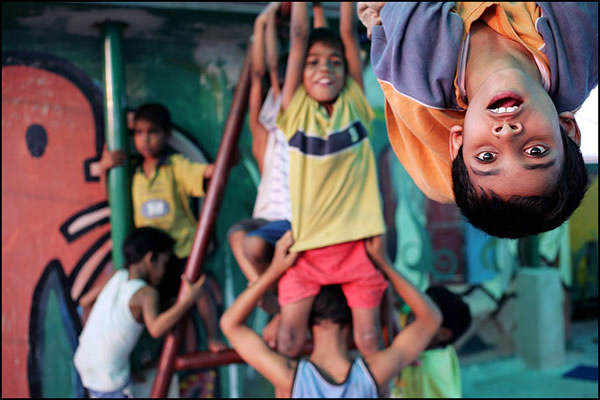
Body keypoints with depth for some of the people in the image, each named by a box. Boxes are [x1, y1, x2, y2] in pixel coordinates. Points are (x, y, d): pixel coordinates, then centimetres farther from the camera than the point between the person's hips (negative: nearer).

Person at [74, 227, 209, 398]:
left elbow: (87, 300, 13)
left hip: (84, 360, 8)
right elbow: (156, 328, -35)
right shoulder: (147, 293, -18)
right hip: (108, 377, -8)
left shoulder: (117, 276, 1)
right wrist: (186, 302, -36)